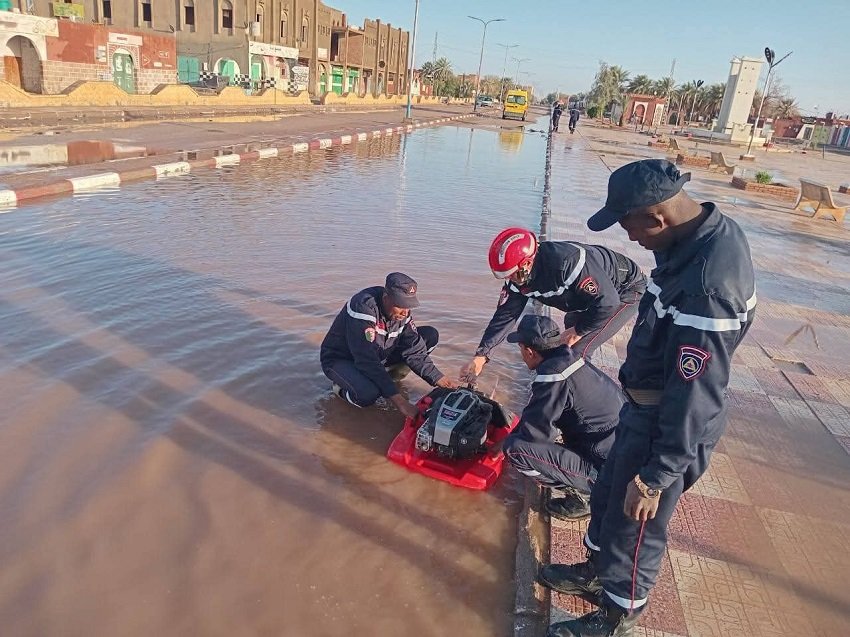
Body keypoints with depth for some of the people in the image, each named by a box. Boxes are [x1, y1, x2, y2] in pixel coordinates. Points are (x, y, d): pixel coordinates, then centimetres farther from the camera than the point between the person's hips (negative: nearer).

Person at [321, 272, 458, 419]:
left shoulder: (401, 311, -11)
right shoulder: (364, 307, -34)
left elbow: (415, 351, -6)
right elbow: (367, 361, -38)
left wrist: (440, 379, -17)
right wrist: (399, 401, -42)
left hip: (378, 354, 7)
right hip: (339, 359, -7)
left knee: (430, 335, -5)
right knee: (367, 394, -41)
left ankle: (392, 377, 5)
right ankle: (342, 386, -5)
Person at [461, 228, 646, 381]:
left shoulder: (567, 263, -40)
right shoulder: (519, 275, -13)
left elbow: (607, 301, -34)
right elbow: (506, 313, -7)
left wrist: (579, 331, -20)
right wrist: (480, 355, -10)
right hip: (596, 292, 8)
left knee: (578, 350, -14)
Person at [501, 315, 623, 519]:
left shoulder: (554, 375, -23)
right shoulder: (570, 358, 4)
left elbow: (533, 431, -17)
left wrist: (508, 440, 4)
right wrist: (516, 432, 19)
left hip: (603, 471, -9)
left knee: (514, 448, -16)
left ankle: (583, 496, 0)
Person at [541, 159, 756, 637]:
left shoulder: (707, 286, -35)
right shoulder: (710, 228, -5)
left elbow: (695, 395, -30)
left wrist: (656, 476, -22)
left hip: (669, 424, -9)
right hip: (648, 404, 9)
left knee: (635, 521, 12)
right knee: (610, 492, 26)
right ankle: (598, 570, 51)